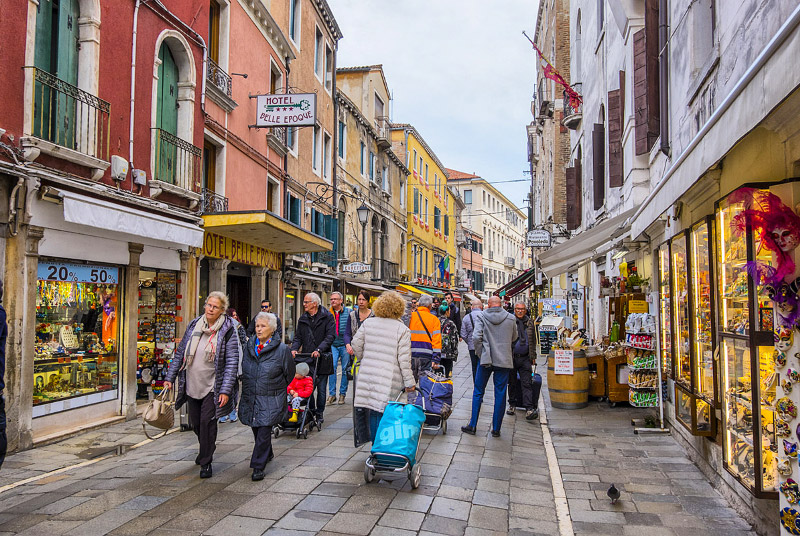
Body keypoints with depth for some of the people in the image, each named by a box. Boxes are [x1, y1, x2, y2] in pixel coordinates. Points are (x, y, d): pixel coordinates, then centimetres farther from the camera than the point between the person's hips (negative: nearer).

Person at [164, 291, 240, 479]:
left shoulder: (227, 330, -9)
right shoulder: (194, 325, 4)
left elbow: (232, 362, -11)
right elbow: (180, 352, 12)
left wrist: (226, 390, -17)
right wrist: (170, 377, 8)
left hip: (212, 386, -5)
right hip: (191, 384, 5)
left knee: (207, 422, -6)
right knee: (195, 423, 15)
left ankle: (206, 462, 10)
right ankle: (205, 451, 40)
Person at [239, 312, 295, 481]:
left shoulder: (282, 349, -7)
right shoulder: (249, 346, 5)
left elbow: (289, 374, 5)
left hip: (271, 400, -4)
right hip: (250, 398, 5)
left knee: (264, 431, -8)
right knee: (256, 430, 14)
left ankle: (258, 467, 1)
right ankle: (268, 454, 38)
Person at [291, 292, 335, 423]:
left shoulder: (327, 317, -3)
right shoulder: (302, 319, 11)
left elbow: (330, 336, -11)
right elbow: (298, 337, 11)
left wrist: (319, 350, -22)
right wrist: (294, 349, -9)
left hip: (322, 358, -4)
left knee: (321, 387, 3)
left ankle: (320, 413, 17)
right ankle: (311, 411, 20)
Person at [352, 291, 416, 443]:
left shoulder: (368, 323, 4)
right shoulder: (403, 330, -5)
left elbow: (356, 346, 7)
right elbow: (404, 360, -7)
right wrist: (409, 383, 0)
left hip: (367, 376, 3)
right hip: (390, 380, -3)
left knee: (373, 412, 12)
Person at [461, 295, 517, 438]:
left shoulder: (482, 317, -3)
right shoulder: (510, 318, 1)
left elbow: (476, 337, -11)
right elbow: (514, 338, 11)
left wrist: (480, 353, -1)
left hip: (486, 359, 0)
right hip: (504, 361, 1)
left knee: (478, 392, 10)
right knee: (500, 395, 6)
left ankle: (472, 425, 11)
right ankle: (496, 429, 10)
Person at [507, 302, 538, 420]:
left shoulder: (529, 322, 10)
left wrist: (532, 357, 16)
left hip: (525, 358, 2)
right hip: (511, 357, -2)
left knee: (527, 383, -6)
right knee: (512, 382, 9)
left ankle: (529, 409, -12)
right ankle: (512, 405, 24)